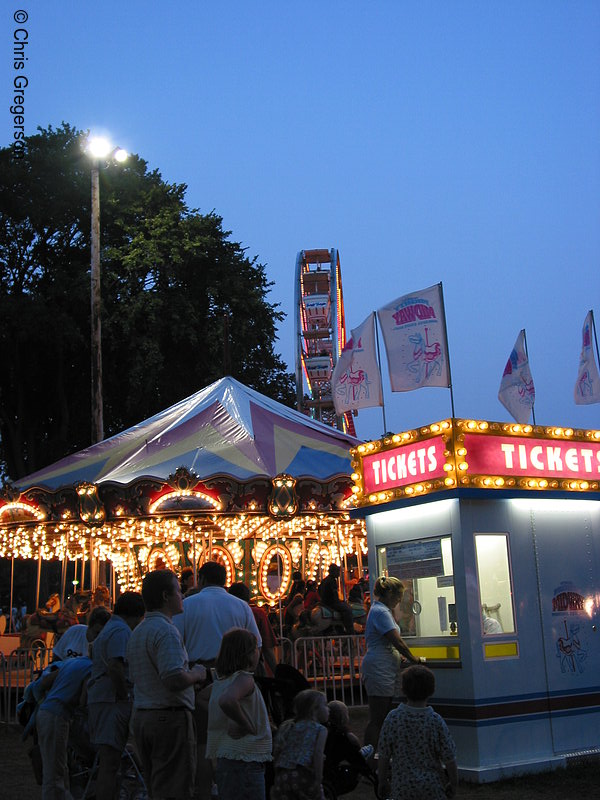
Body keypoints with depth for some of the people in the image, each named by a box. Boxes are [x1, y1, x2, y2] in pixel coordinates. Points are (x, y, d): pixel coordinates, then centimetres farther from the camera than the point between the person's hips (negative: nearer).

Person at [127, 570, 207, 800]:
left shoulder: (137, 632, 15)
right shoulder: (166, 631, -17)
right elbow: (175, 680, -28)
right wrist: (196, 674, -8)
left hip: (141, 717, 9)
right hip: (170, 717, -9)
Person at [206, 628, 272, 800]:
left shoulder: (219, 682, 10)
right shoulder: (244, 679, -15)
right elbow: (227, 701, -34)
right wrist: (248, 726, -21)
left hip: (225, 758, 8)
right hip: (247, 759, -8)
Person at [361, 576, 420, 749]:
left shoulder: (383, 610, 18)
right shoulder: (381, 612, -15)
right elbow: (397, 641, -17)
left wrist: (399, 656, 10)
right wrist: (413, 659, -3)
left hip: (386, 669, 10)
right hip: (379, 669, -10)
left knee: (383, 717, 11)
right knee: (377, 719, -8)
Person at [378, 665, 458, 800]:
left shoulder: (392, 718, -11)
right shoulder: (435, 721, -12)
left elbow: (384, 757, -5)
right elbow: (449, 759, -6)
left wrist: (383, 782, 9)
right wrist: (453, 784, 10)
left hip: (402, 786, 0)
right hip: (432, 788, 0)